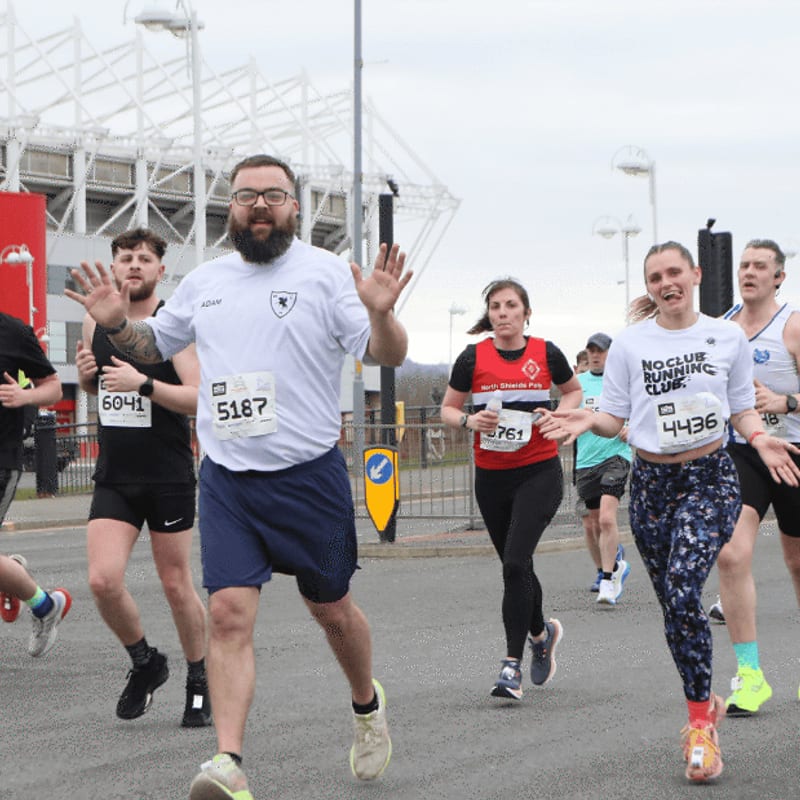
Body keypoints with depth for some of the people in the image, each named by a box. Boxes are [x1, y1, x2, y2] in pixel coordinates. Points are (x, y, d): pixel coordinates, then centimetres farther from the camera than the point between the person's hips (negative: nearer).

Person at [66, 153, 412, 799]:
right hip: (226, 478, 3)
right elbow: (154, 345, 26)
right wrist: (117, 324, 5)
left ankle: (367, 705, 40)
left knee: (332, 609, 11)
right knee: (229, 613, -11)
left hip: (309, 475, -2)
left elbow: (389, 356, -9)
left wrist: (380, 312, -29)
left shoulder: (326, 273, -3)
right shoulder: (205, 282, 11)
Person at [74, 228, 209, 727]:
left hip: (169, 478, -4)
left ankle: (200, 681, 25)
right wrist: (86, 376, 1)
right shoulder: (95, 323, 6)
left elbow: (200, 399, -18)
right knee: (103, 580, -12)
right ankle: (146, 663, 14)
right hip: (114, 478, 4)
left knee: (177, 585, 5)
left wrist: (144, 384, -30)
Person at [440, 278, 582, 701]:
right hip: (491, 476, 3)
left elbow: (573, 391, 17)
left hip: (539, 472, -3)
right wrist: (470, 420, -13)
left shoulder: (545, 353, -1)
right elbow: (447, 409, 8)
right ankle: (541, 632, 41)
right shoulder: (473, 358, -1)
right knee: (515, 566, 12)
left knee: (515, 562, -17)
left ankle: (512, 663, -12)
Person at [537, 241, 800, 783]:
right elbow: (615, 419, 4)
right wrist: (587, 420, -17)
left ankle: (700, 724, -13)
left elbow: (742, 410, 10)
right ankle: (706, 703, 31)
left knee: (683, 591, -22)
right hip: (651, 482, 3)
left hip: (710, 478, -2)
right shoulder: (630, 344, 2)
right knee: (674, 605, 8)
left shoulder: (728, 337, 3)